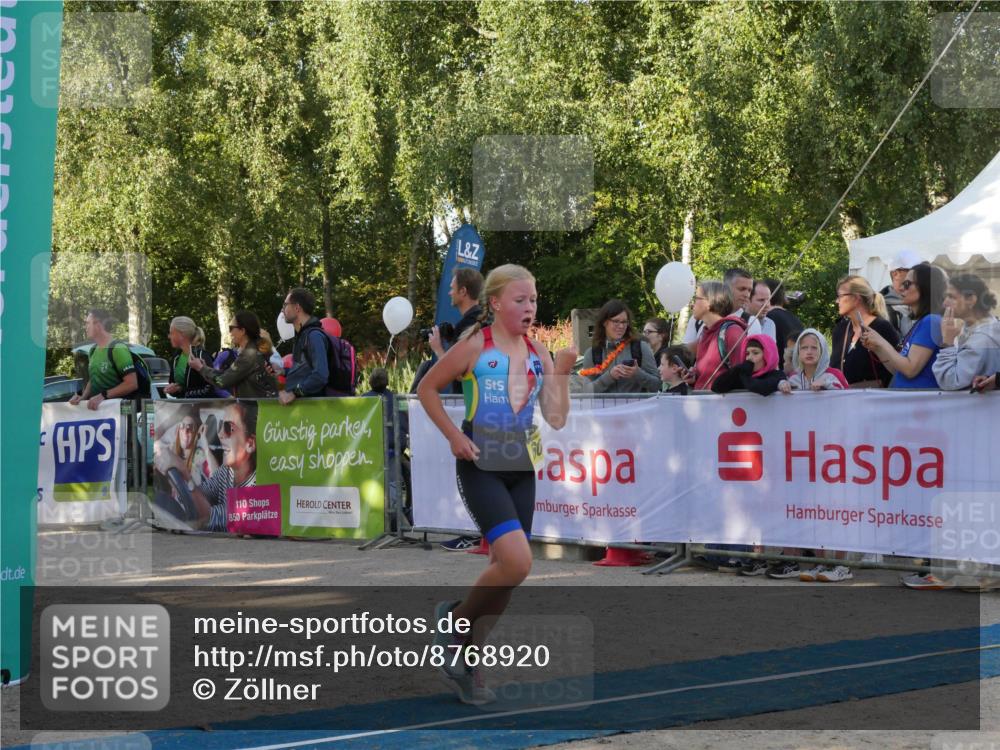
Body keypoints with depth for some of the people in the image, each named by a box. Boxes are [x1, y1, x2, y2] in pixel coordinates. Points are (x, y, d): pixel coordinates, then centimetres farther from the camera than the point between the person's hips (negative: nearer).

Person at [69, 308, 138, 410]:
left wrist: (103, 395, -24)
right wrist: (83, 396, 3)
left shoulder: (117, 349, -14)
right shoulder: (93, 350, 11)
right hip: (95, 407, 7)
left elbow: (132, 384, -20)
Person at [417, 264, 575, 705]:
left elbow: (557, 419, 2)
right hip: (481, 469, -6)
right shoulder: (475, 347, -6)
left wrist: (562, 370, -8)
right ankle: (455, 619, 5)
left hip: (522, 470, 6)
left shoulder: (539, 354, 7)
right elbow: (426, 388, 2)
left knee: (504, 569, 6)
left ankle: (466, 660, 21)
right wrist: (454, 436, -7)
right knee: (517, 562, -20)